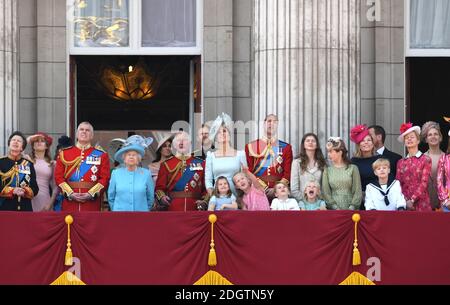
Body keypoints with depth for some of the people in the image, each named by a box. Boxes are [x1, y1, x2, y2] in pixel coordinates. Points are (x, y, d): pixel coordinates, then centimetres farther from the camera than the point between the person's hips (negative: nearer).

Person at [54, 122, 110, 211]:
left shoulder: (101, 154, 7)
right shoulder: (64, 153, 10)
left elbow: (105, 178, 0)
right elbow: (58, 176, 5)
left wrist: (91, 194, -13)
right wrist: (70, 194, -9)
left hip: (92, 204, -1)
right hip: (69, 203, 1)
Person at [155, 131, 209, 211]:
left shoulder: (200, 163, 10)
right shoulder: (166, 165, 8)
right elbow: (159, 187, 5)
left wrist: (204, 201, -8)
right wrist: (162, 197, -15)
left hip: (194, 208, 1)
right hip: (172, 208, -1)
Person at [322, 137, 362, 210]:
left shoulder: (353, 168, 4)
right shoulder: (327, 170, 8)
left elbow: (358, 191, 1)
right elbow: (325, 192, 2)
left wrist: (351, 208, -10)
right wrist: (336, 208, -9)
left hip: (350, 209, -1)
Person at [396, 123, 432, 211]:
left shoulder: (426, 160, 1)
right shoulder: (401, 162, 11)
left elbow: (424, 183, -6)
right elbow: (398, 183, 7)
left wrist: (412, 200, -13)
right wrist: (405, 201, -8)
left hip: (421, 202, -3)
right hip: (405, 203, 3)